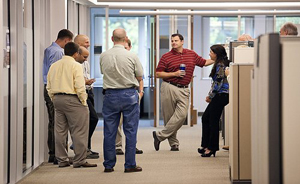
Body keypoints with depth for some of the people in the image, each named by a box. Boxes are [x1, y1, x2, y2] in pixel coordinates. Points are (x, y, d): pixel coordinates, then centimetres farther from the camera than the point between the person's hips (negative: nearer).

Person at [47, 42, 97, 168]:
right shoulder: (76, 66, -9)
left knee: (60, 131, 11)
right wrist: (84, 102, -5)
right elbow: (80, 87, -15)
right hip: (72, 99, -7)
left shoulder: (54, 66, 11)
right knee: (78, 131, -2)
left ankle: (61, 160, 15)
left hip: (57, 99, 7)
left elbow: (49, 87, 14)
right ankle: (79, 160, -2)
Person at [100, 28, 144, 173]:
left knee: (109, 132, 8)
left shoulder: (103, 56, -2)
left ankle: (108, 165, 12)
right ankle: (130, 165, 4)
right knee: (130, 131, 4)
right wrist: (140, 90, 21)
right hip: (129, 94, -2)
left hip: (110, 95, 2)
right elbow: (139, 77, 3)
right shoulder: (131, 56, -8)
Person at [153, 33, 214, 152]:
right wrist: (174, 74, -10)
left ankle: (160, 135, -7)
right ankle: (173, 143, 10)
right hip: (169, 88, -2)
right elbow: (158, 74, -1)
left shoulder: (192, 54, 12)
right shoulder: (166, 57, 2)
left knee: (182, 115, -14)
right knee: (169, 117, 0)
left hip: (184, 90, 2)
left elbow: (204, 62, 24)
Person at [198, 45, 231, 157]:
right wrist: (210, 95, 15)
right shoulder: (218, 64, 16)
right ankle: (207, 145, 16)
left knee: (213, 121, -4)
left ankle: (212, 148, 3)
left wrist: (210, 96, -10)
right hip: (218, 96, 10)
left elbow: (219, 83, -18)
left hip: (221, 96, -10)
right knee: (205, 118, 13)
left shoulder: (220, 65, -14)